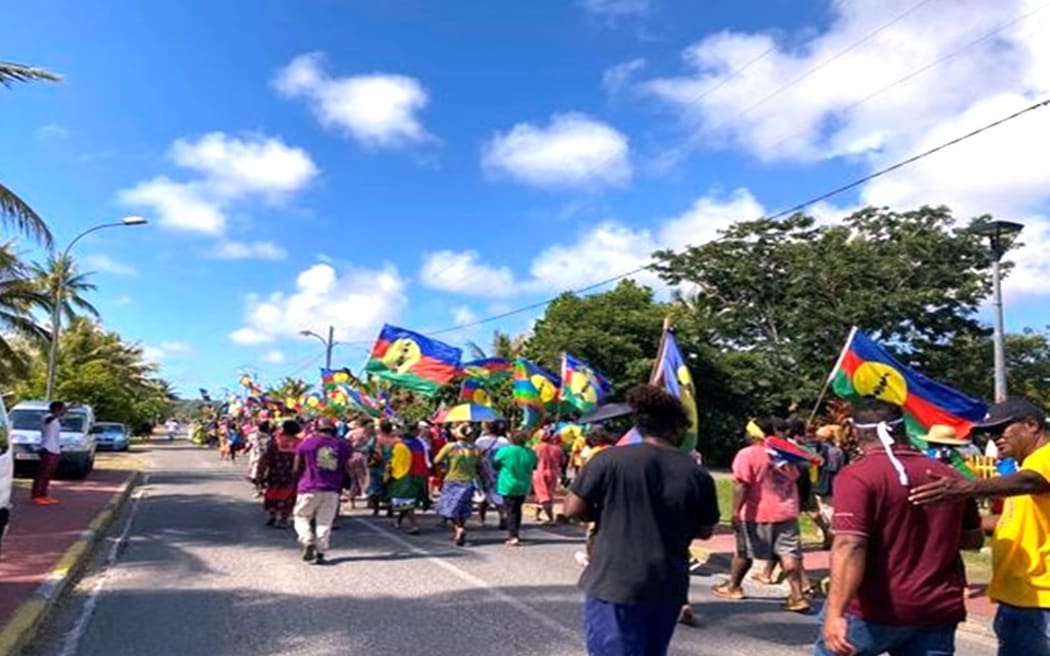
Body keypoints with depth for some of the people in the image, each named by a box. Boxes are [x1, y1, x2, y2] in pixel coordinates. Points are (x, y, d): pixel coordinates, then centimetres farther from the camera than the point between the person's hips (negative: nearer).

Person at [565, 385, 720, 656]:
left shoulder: (610, 459, -11)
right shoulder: (698, 475, -2)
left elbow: (573, 509, -6)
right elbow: (705, 531, 9)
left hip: (615, 584, -4)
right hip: (669, 587, 4)